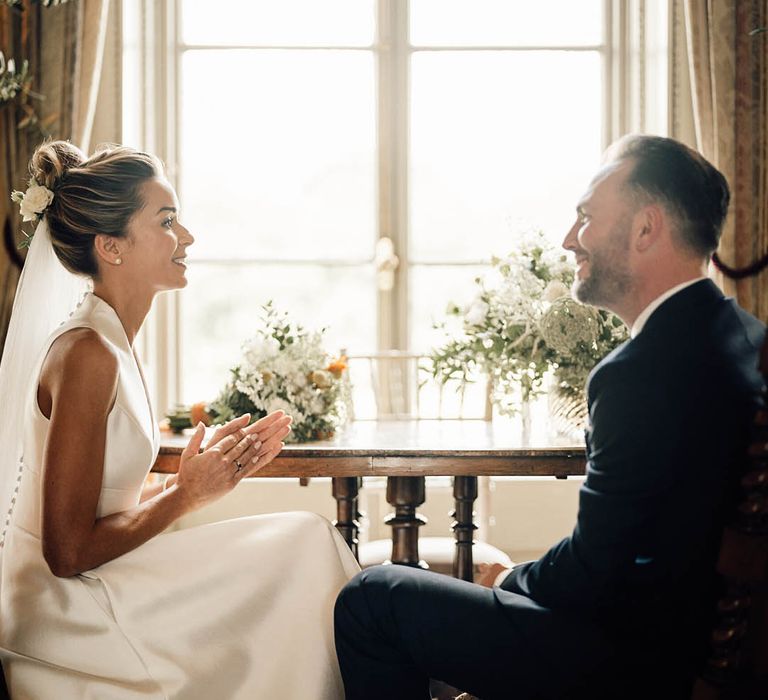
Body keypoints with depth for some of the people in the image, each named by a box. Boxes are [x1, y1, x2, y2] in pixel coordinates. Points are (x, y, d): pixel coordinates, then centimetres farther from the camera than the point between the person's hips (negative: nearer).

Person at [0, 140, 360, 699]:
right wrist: (188, 493, -12)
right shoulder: (88, 355, -21)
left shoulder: (110, 342, 9)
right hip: (67, 613, -9)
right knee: (304, 543, -11)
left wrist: (209, 472, 2)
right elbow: (68, 551, -22)